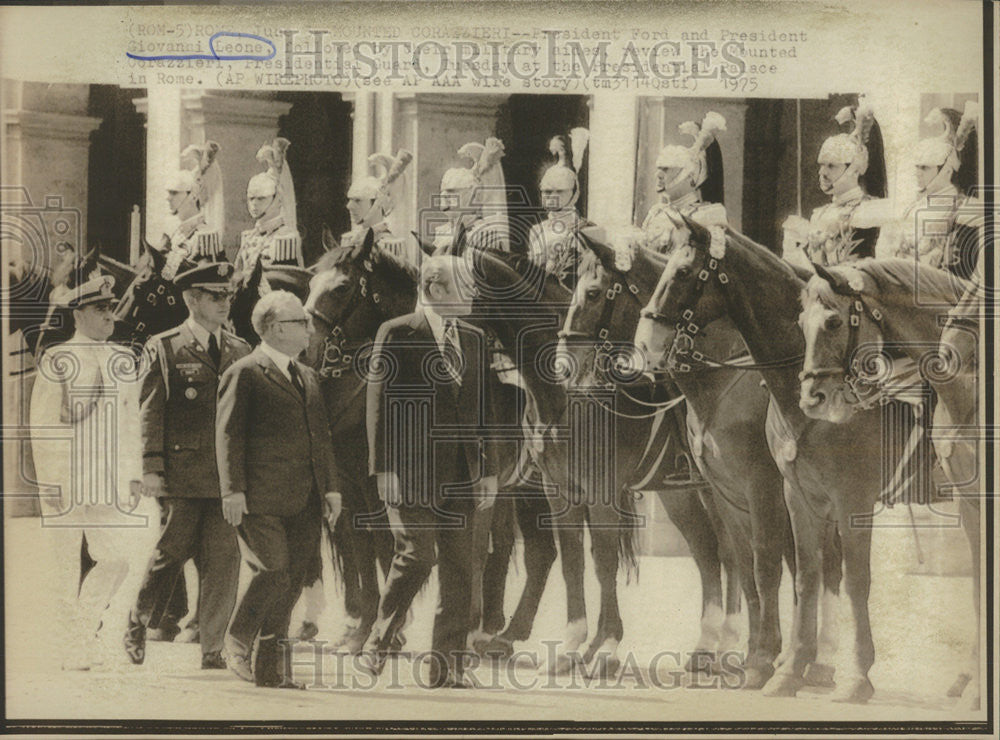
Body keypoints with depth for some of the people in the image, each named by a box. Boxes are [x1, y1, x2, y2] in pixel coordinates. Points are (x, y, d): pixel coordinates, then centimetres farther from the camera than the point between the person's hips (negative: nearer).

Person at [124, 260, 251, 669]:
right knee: (172, 552, 3)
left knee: (224, 561, 0)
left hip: (229, 474, 3)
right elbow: (151, 412, 0)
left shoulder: (240, 351, 14)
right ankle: (137, 624, 27)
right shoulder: (163, 349, 3)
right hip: (182, 474, -3)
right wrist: (151, 467, -8)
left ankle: (213, 647, 9)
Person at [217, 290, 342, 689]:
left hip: (303, 501, 7)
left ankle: (271, 667, 14)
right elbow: (228, 435, -7)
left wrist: (330, 485, 15)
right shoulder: (244, 374, -2)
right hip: (260, 499, -7)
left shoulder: (307, 376, 21)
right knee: (273, 573, -12)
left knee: (291, 582, 5)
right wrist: (233, 490, -14)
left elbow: (321, 434, 22)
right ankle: (236, 641, 12)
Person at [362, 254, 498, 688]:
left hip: (461, 473, 6)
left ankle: (447, 666, 10)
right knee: (417, 555, -13)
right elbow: (380, 403, -5)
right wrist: (384, 468, -11)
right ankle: (378, 644, 7)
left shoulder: (473, 339, 16)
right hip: (412, 470, -5)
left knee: (459, 569, 3)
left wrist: (488, 470, 12)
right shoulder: (397, 335, -1)